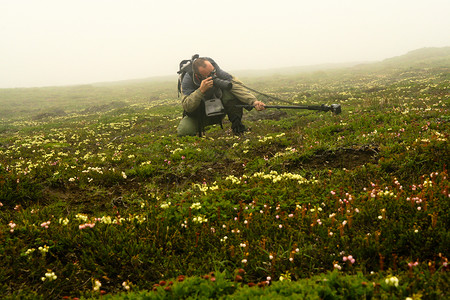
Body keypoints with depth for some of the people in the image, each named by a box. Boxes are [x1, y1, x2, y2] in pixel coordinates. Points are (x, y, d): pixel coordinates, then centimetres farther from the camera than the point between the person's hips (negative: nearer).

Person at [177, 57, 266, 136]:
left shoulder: (217, 72, -22)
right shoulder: (188, 79, -25)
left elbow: (236, 85, -30)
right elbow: (187, 107, -31)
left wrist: (254, 101, -43)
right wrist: (201, 90, -45)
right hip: (198, 116, 0)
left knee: (231, 93, -26)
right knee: (183, 131, -25)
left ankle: (236, 124, -12)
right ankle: (199, 128, 9)